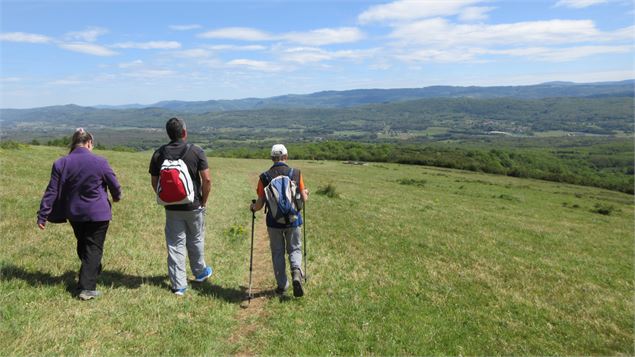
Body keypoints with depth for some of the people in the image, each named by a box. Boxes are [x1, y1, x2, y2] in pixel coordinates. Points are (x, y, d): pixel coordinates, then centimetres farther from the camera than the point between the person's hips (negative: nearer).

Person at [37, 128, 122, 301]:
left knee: (82, 245, 23)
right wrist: (116, 196, 19)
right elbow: (114, 185, -3)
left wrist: (42, 215, 2)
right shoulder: (99, 162, -13)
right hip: (98, 214, -4)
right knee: (94, 248, 3)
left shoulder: (61, 163, -5)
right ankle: (87, 288, -2)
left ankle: (93, 272, 42)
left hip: (74, 214, 4)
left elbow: (51, 192, -4)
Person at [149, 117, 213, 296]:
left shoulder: (159, 154, -2)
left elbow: (154, 183, 2)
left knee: (175, 244, 8)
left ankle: (178, 285, 11)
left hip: (172, 207, 2)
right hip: (193, 206, -1)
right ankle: (200, 272, 37)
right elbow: (207, 180, -12)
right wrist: (203, 201, 1)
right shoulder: (196, 152, -10)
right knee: (196, 241, 18)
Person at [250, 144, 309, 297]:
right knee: (295, 249, 16)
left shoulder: (265, 177, -7)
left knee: (277, 252, 15)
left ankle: (282, 285, 20)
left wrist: (253, 207, 16)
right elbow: (303, 199, -2)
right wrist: (306, 193, 20)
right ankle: (296, 272, -10)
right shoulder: (296, 173, -6)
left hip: (274, 221, 0)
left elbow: (260, 204, -6)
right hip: (293, 220, 0)